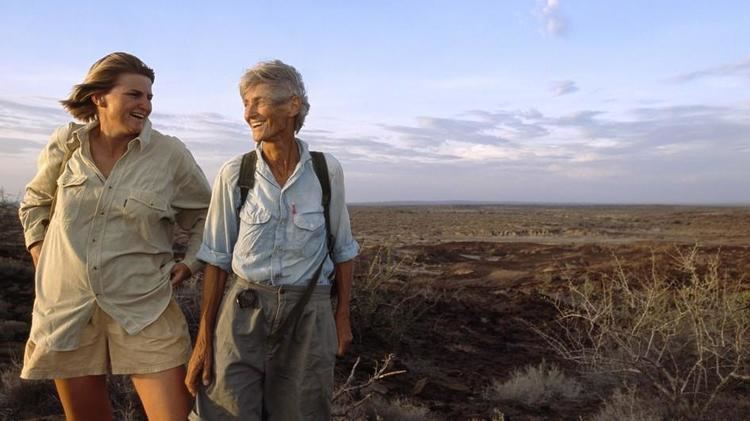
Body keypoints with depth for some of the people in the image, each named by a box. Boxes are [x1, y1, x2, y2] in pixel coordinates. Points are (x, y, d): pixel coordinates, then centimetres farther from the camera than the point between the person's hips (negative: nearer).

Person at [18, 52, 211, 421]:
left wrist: (190, 263, 0)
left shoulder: (171, 155, -8)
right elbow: (34, 202, 18)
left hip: (144, 310, -2)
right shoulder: (66, 144, -1)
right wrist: (40, 255, 9)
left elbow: (206, 214, 8)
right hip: (67, 308, 3)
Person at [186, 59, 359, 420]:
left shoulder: (327, 171, -6)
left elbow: (342, 249, 4)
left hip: (308, 314, 1)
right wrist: (203, 338, -2)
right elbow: (217, 258, -1)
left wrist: (343, 317, 8)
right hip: (243, 312, 0)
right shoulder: (234, 174, -6)